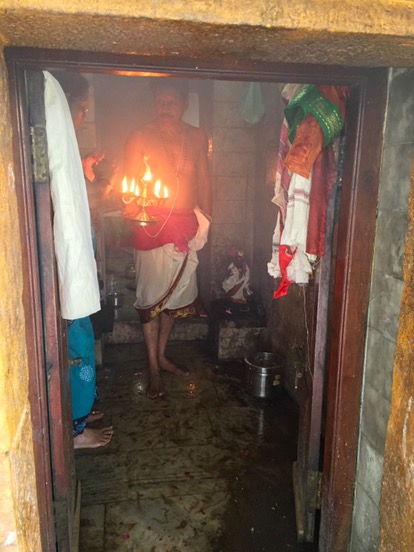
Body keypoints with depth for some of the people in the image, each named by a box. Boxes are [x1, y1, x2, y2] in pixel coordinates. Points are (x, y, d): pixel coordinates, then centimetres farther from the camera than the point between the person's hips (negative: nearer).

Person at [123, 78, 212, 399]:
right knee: (151, 297, 1)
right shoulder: (141, 139, -4)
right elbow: (130, 183, -4)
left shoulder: (197, 137, 7)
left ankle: (162, 354, 32)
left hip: (186, 225, 5)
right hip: (152, 226, -4)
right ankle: (154, 368, 14)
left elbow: (204, 182, 11)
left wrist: (205, 221, 9)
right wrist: (132, 206, -21)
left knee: (176, 294, 13)